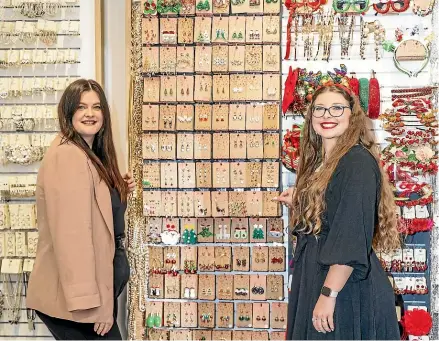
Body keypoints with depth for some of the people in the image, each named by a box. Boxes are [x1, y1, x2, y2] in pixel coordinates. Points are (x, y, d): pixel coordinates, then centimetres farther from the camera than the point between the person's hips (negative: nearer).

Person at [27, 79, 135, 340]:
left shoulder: (92, 154, 12)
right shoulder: (66, 156, -19)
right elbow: (71, 232, -25)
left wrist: (120, 192, 2)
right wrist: (88, 299, -27)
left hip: (98, 282, 10)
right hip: (73, 296, -10)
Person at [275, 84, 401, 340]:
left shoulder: (358, 161, -15)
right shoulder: (319, 163, 10)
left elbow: (353, 236, -23)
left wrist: (329, 294, -25)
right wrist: (298, 203, 7)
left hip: (346, 289, -8)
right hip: (313, 280, 8)